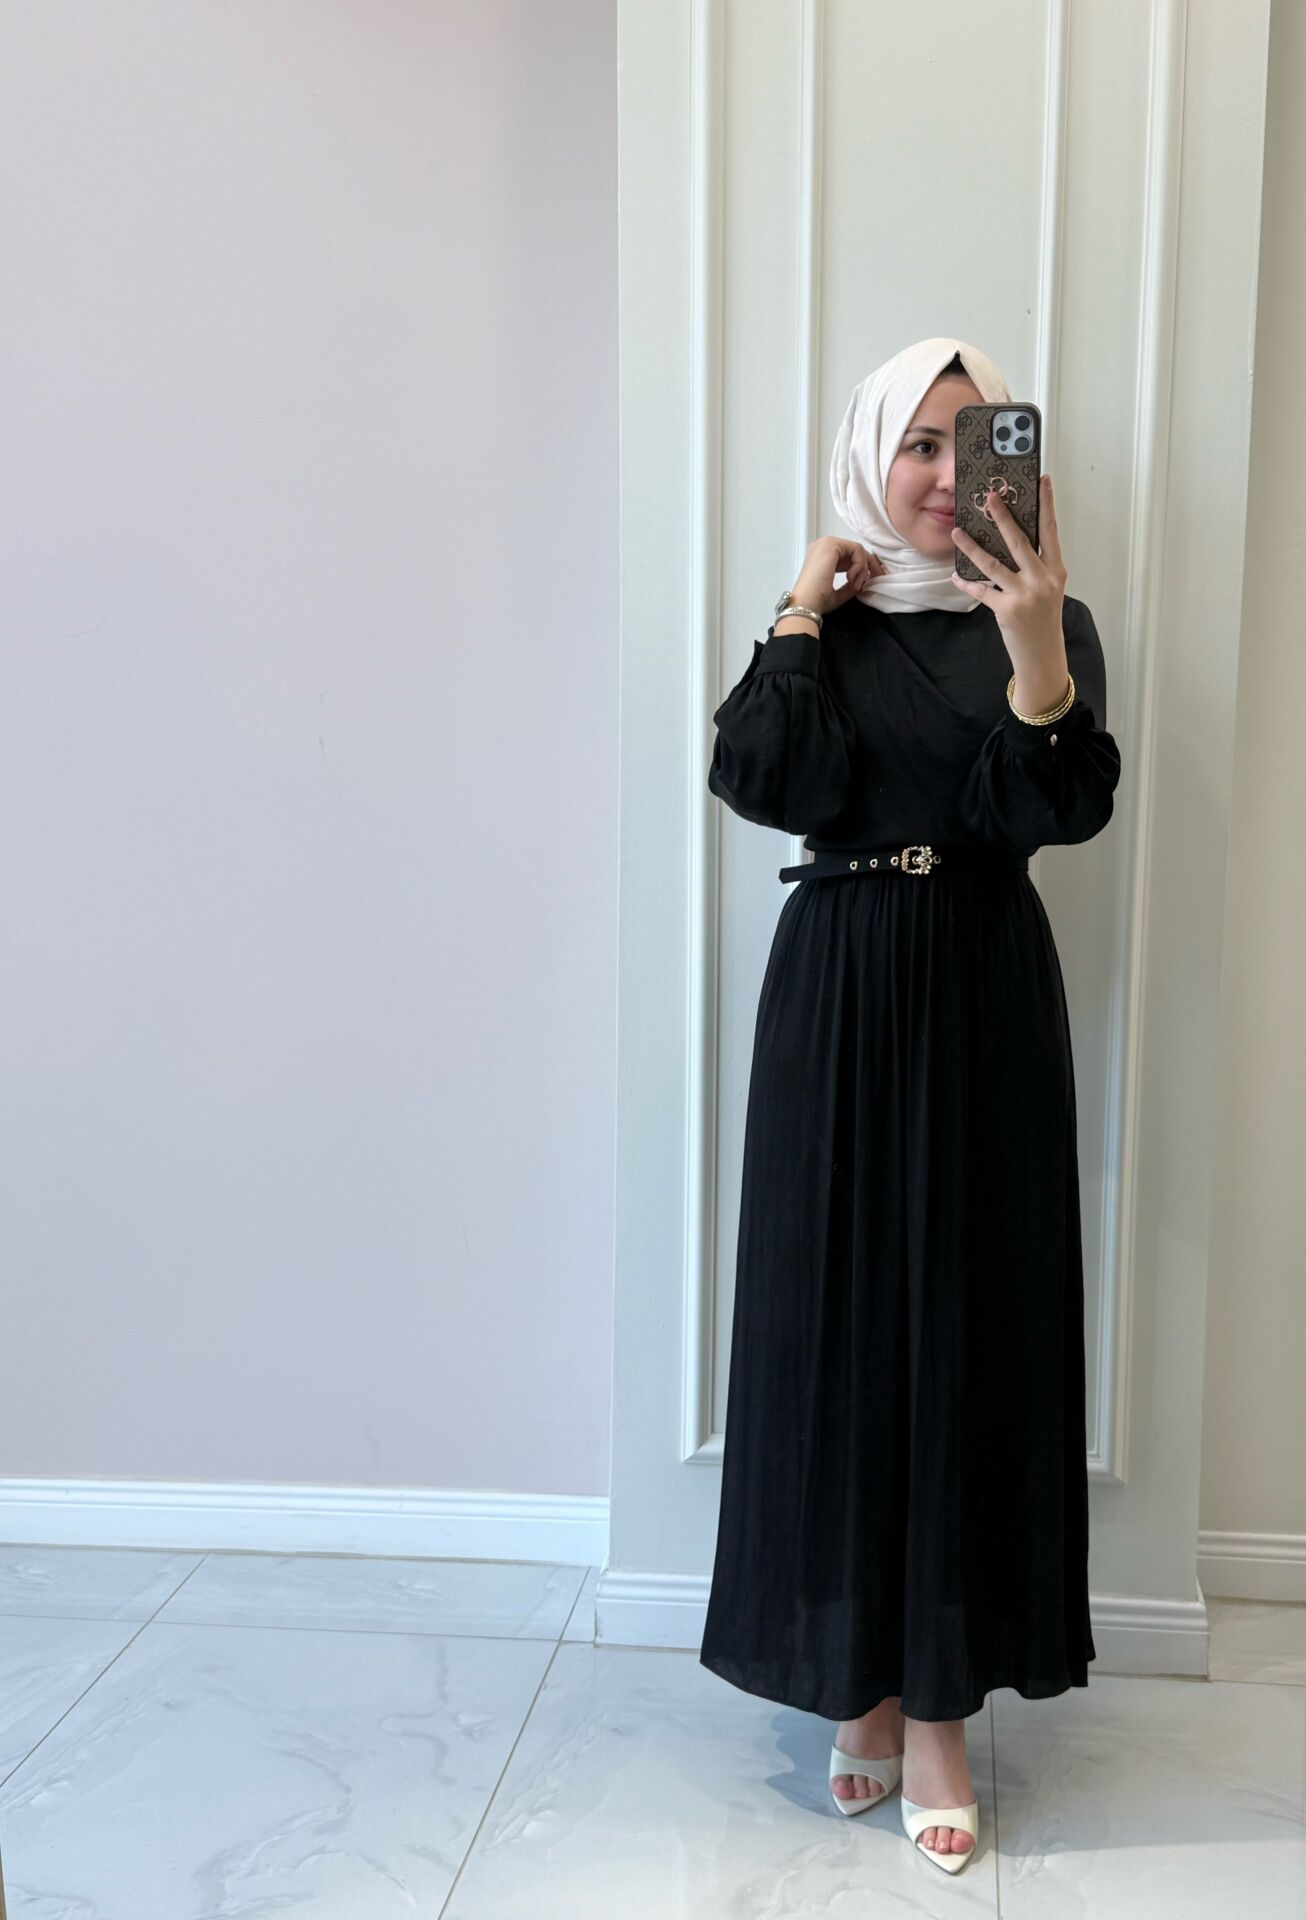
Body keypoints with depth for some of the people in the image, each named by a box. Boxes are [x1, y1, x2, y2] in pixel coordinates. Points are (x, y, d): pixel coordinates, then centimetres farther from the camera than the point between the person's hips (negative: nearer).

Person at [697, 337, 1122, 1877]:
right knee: (841, 1310, 4)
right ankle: (861, 1672, 21)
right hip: (838, 996, 1)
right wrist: (803, 610, -5)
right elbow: (769, 780, -10)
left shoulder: (1045, 615, 4)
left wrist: (1036, 649, -27)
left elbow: (1060, 809, -12)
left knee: (967, 1318, 1)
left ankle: (938, 1704, 14)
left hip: (982, 1001, -1)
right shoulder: (823, 619, 7)